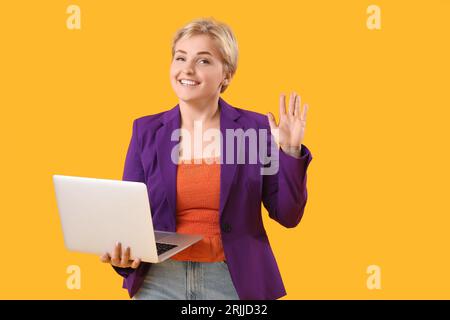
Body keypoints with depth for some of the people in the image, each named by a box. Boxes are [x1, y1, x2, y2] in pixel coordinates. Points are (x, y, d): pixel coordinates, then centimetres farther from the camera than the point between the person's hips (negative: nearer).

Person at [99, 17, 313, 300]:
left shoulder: (256, 128, -4)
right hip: (159, 282, 1)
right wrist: (121, 252, -17)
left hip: (234, 282, -1)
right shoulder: (146, 130, 1)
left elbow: (288, 215, -4)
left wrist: (290, 152, -15)